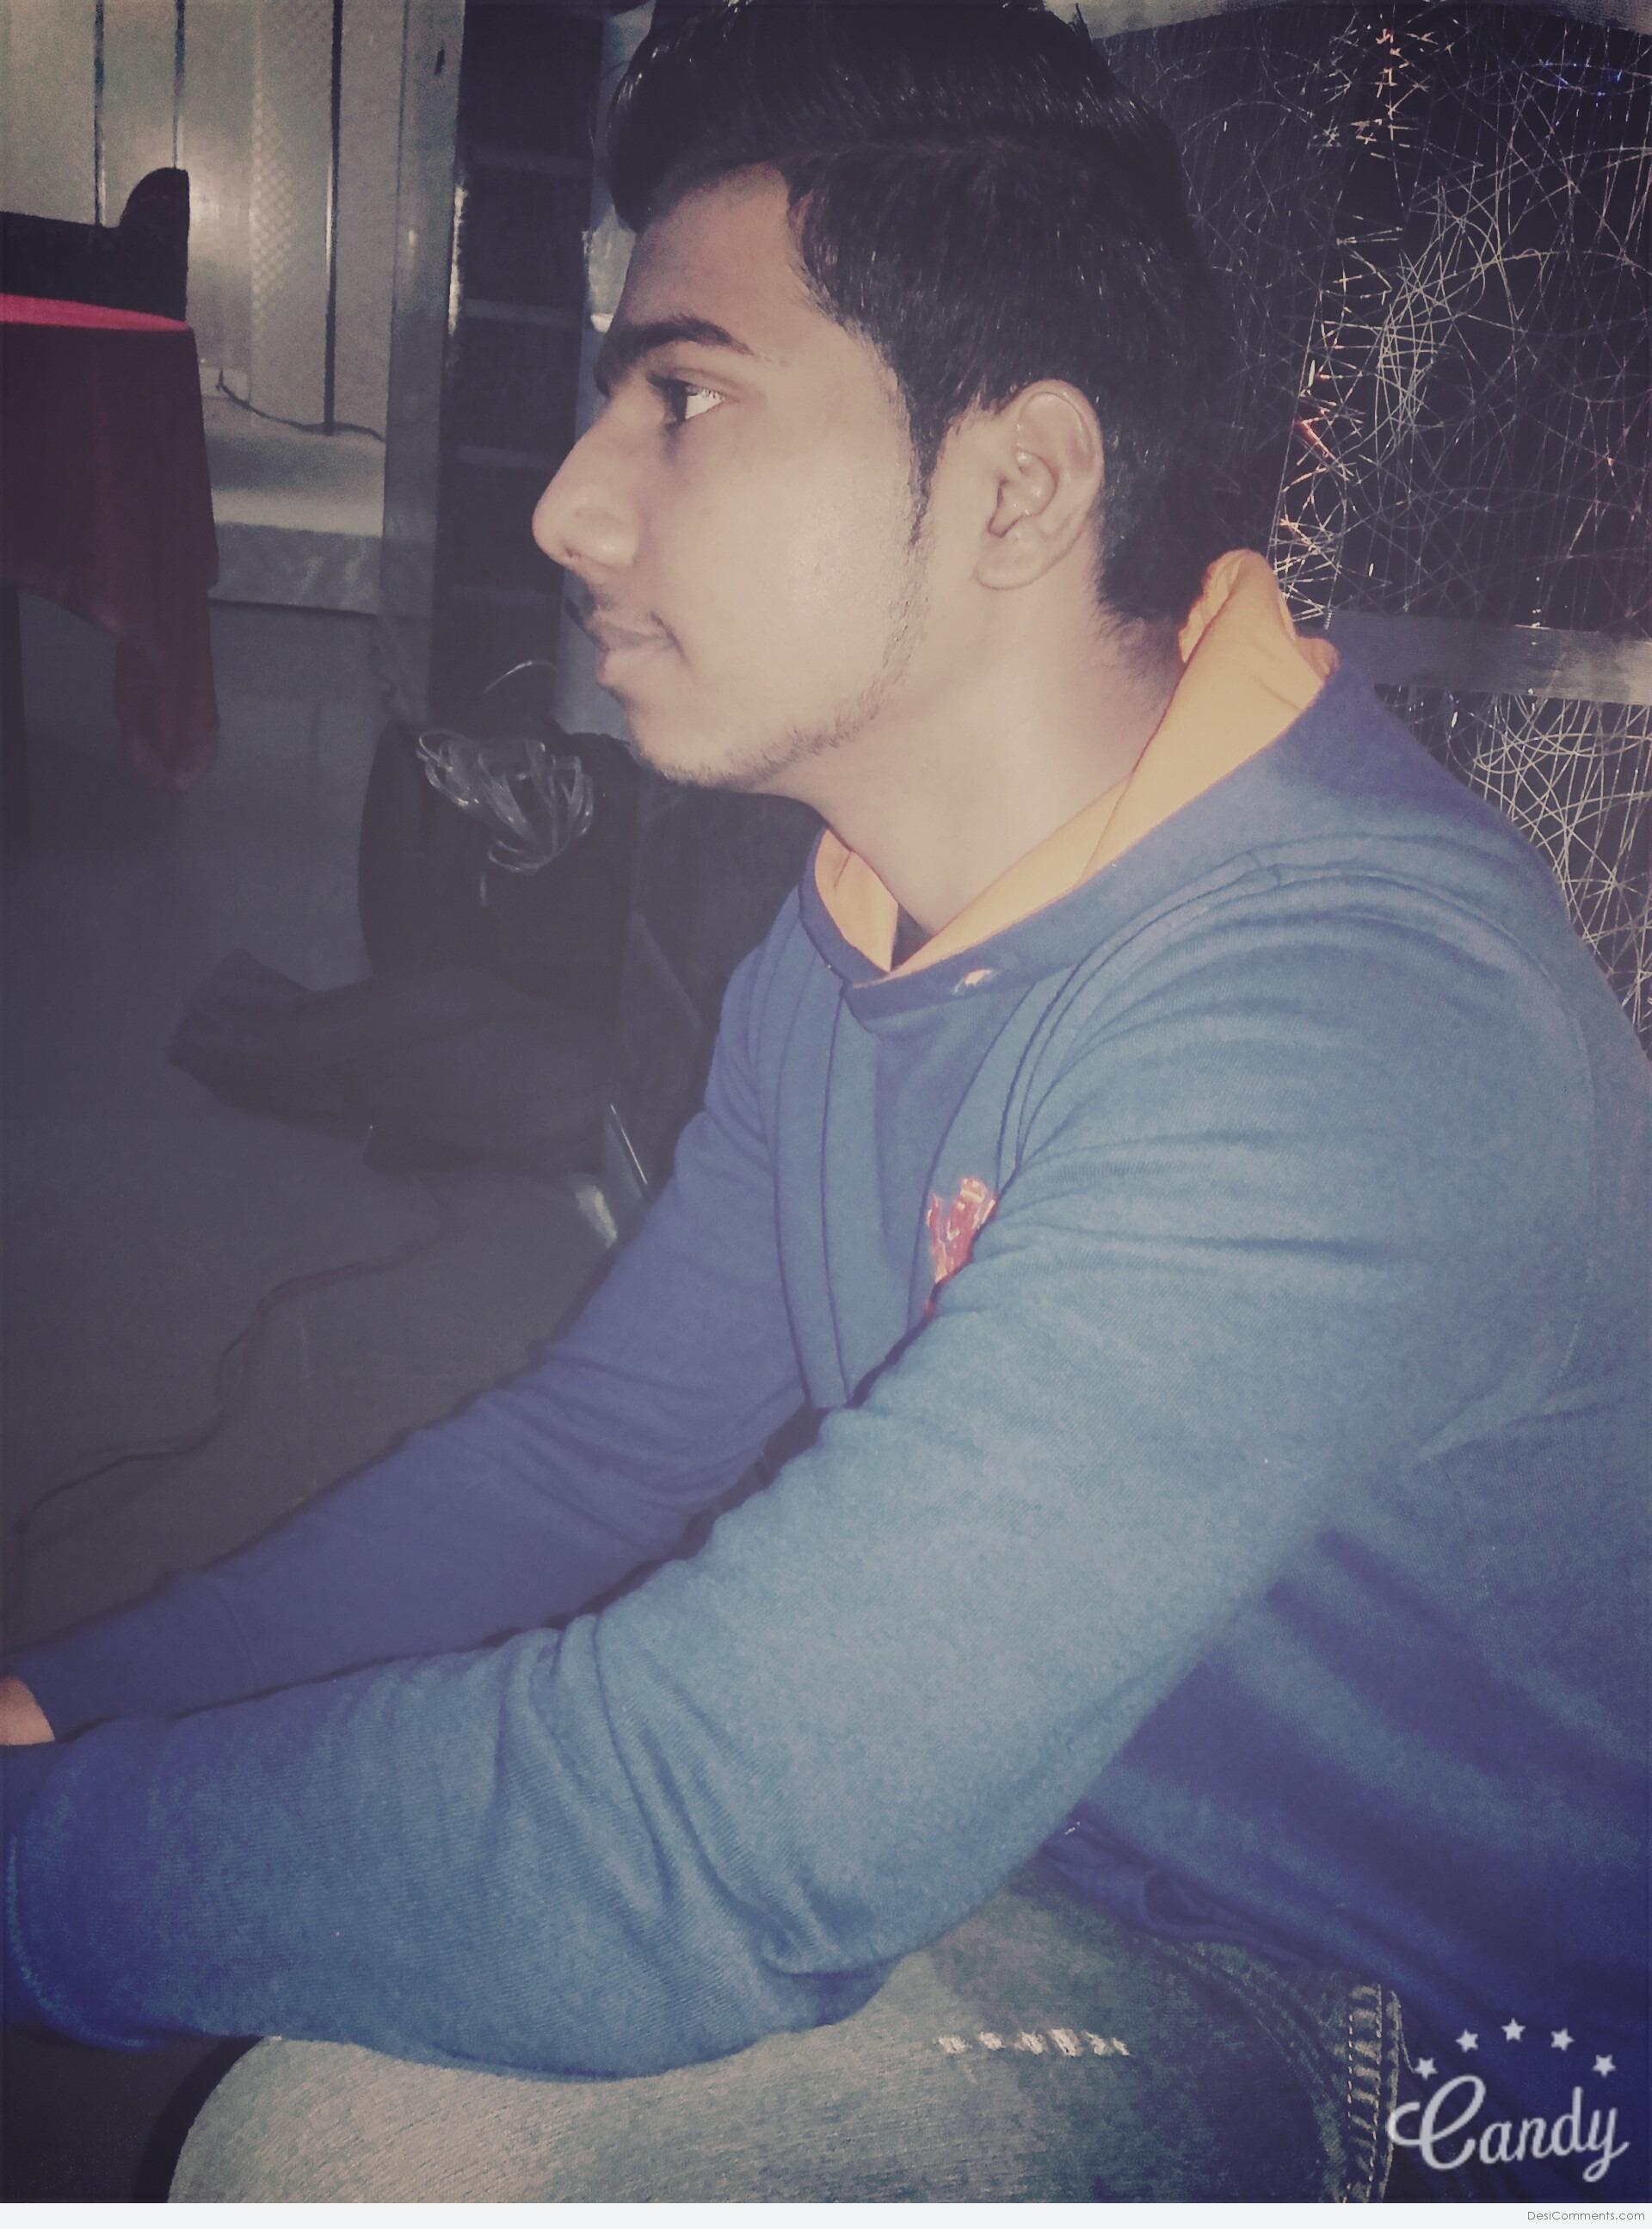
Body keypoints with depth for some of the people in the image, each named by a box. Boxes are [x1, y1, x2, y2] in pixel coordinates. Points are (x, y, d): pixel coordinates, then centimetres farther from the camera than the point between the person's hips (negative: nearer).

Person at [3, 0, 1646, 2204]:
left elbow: (686, 1851, -36)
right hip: (1058, 1865, 7)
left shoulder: (1345, 1026, -33)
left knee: (362, 2124, -20)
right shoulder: (868, 931, -2)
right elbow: (584, 1446, 4)